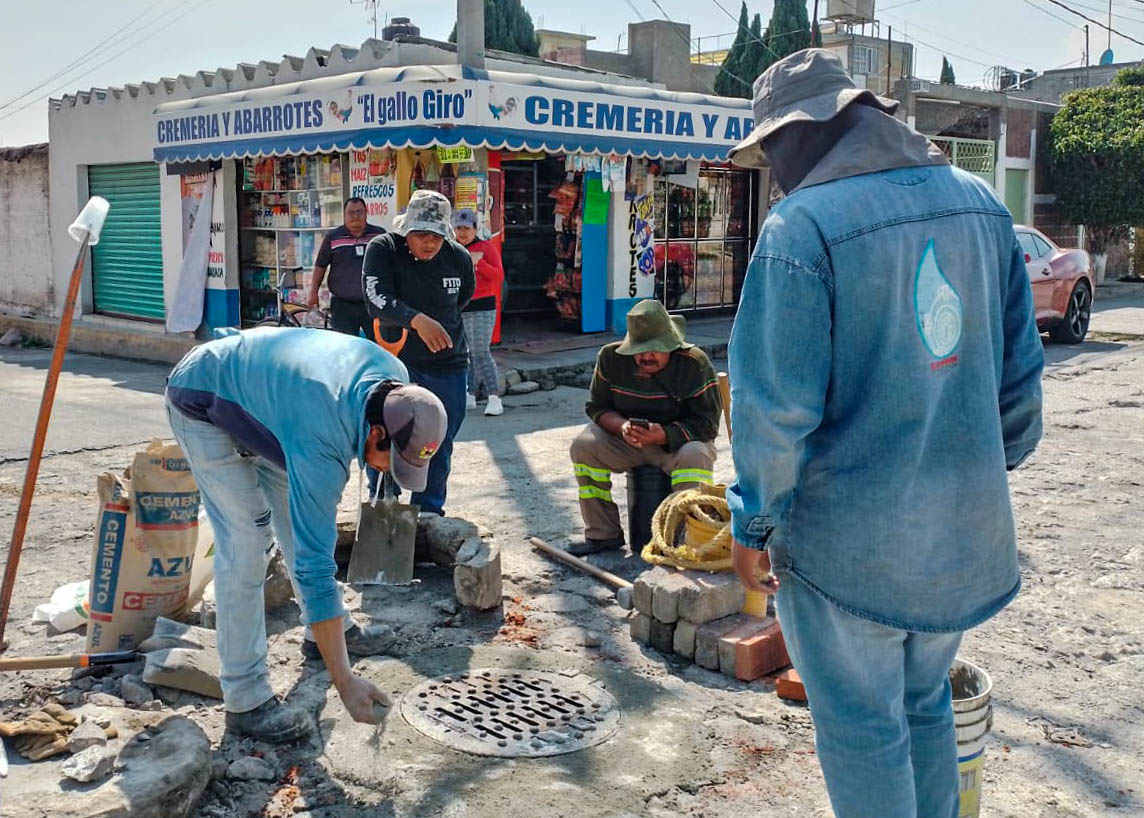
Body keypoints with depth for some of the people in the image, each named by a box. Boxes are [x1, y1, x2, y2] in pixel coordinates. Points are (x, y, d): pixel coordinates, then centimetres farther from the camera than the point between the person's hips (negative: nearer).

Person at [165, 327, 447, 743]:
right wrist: (345, 682, -35)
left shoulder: (395, 380, -20)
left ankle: (330, 629, 32)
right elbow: (314, 567, -38)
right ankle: (246, 699, -8)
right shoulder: (320, 445, -41)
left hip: (257, 392, 8)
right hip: (202, 403, -8)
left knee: (301, 517, 12)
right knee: (246, 543, -15)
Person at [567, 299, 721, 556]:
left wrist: (664, 435, -33)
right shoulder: (611, 357, -7)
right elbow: (598, 407, 0)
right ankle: (603, 533, -11)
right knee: (583, 444, -21)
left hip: (679, 441, -3)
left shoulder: (695, 364, -17)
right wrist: (622, 426, -23)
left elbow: (707, 424, -17)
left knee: (695, 456, -37)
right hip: (626, 441, 3)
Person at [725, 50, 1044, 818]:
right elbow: (1021, 369, 8)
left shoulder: (802, 226, -18)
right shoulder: (980, 202, 3)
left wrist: (753, 523, -7)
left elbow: (776, 405, -20)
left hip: (846, 541, -6)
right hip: (965, 527, 7)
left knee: (862, 729, 11)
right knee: (924, 705, 24)